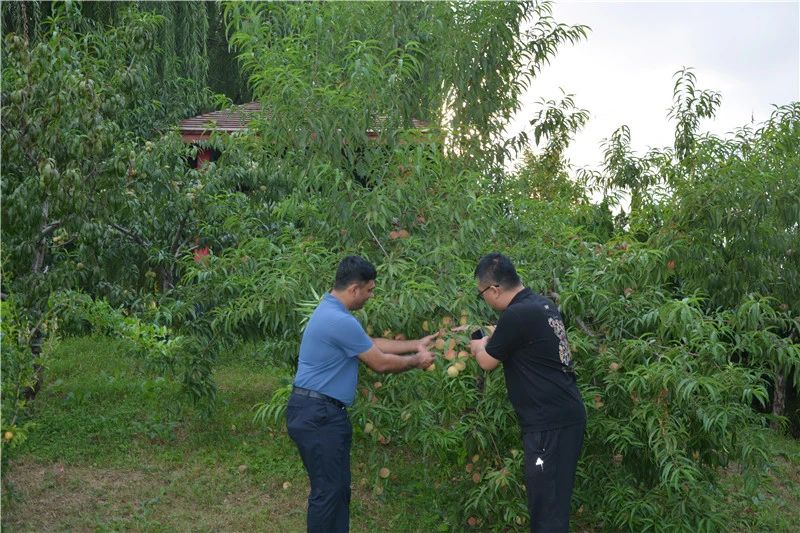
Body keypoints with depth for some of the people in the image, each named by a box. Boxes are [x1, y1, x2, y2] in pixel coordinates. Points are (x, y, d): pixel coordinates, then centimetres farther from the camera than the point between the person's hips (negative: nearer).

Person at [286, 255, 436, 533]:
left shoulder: (331, 311, 12)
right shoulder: (341, 321, -22)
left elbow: (372, 344, 22)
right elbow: (381, 363, -12)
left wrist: (416, 344, 23)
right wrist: (417, 361, 5)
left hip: (321, 413, 11)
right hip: (319, 416, -11)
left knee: (337, 488, 16)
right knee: (328, 491, -3)